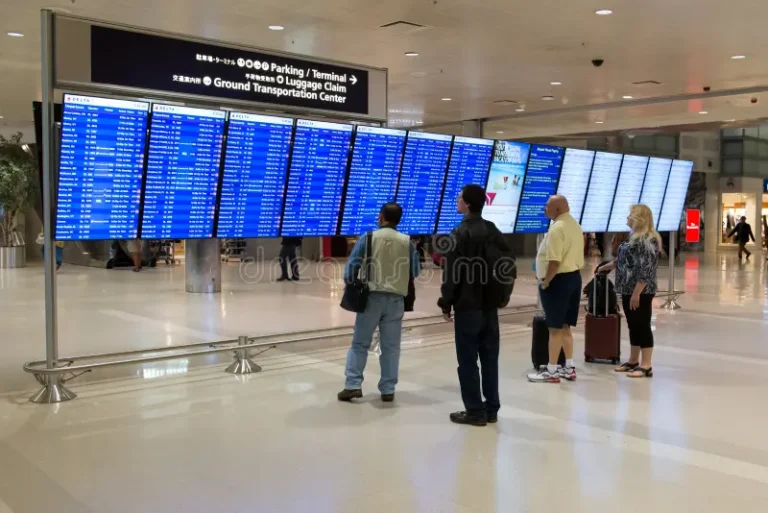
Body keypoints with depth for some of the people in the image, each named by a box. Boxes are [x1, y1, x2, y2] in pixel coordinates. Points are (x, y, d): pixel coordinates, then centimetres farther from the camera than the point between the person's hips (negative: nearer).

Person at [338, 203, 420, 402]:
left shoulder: (368, 238, -3)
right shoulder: (407, 241, 2)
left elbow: (352, 266, -3)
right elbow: (415, 271, 9)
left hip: (372, 296, -2)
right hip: (396, 299, 2)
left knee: (360, 343, 7)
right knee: (391, 346, 9)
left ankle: (353, 384, 1)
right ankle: (388, 389, 11)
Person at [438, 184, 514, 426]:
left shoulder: (461, 233, -11)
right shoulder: (493, 231, 9)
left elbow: (452, 272, -14)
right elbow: (509, 265, 11)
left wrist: (446, 303, -6)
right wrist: (503, 296, 17)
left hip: (467, 306, -7)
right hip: (490, 306, 7)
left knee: (468, 360, 1)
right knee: (489, 358, 11)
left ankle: (475, 411, 4)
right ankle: (491, 409, 16)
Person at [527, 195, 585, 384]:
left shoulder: (557, 228, -18)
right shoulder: (575, 225, 14)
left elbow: (554, 261, -25)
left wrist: (545, 281, -15)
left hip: (559, 279, -10)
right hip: (574, 276, 10)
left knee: (555, 328, -3)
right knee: (565, 326, 17)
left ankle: (551, 371, 3)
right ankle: (569, 368, 22)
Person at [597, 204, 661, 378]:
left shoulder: (648, 240, -17)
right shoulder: (636, 237, 13)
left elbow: (646, 270, -22)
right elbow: (625, 258, 26)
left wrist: (637, 293, -24)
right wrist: (607, 266, 36)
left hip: (640, 292, -9)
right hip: (629, 290, 9)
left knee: (642, 326, -4)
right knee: (634, 326, 14)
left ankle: (646, 366, 1)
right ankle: (633, 361, 23)